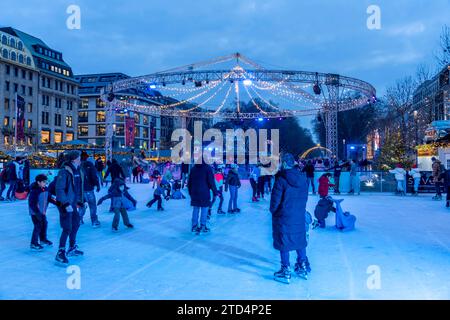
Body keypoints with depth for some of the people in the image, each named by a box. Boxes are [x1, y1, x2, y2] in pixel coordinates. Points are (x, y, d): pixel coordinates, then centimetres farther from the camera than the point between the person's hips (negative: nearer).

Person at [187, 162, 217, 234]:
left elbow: (189, 182, 13)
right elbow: (211, 181, -11)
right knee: (204, 210, 1)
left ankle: (194, 226, 15)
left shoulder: (193, 168, 9)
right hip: (204, 193, -5)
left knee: (195, 209, 12)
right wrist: (215, 192, -5)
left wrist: (190, 192, 22)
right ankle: (203, 227, 3)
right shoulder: (207, 168, -8)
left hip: (194, 193, 5)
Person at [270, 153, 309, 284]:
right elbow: (305, 197, 7)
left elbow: (276, 200, -15)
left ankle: (286, 273, 14)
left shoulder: (281, 179, -18)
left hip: (284, 217, -5)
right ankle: (302, 268, 31)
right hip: (300, 217, 6)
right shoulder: (302, 178, 0)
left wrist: (273, 211, 3)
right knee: (300, 241, 19)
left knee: (284, 244, 6)